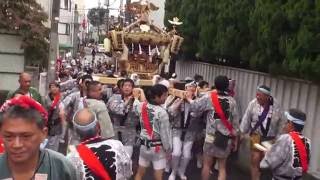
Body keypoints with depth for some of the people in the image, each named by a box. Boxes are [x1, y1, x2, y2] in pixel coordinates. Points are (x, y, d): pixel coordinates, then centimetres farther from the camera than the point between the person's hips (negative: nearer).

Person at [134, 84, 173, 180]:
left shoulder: (142, 106, -6)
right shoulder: (162, 112, -21)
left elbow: (135, 105, 20)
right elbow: (165, 133, -16)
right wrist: (168, 149, -5)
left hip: (144, 144, 6)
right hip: (158, 147, -5)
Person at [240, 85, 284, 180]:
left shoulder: (276, 106, -12)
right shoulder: (253, 103, -15)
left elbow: (280, 122, 1)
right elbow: (246, 119, -5)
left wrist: (278, 136, 4)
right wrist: (242, 133, 0)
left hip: (270, 138, 1)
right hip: (256, 135, -1)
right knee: (255, 160, -3)